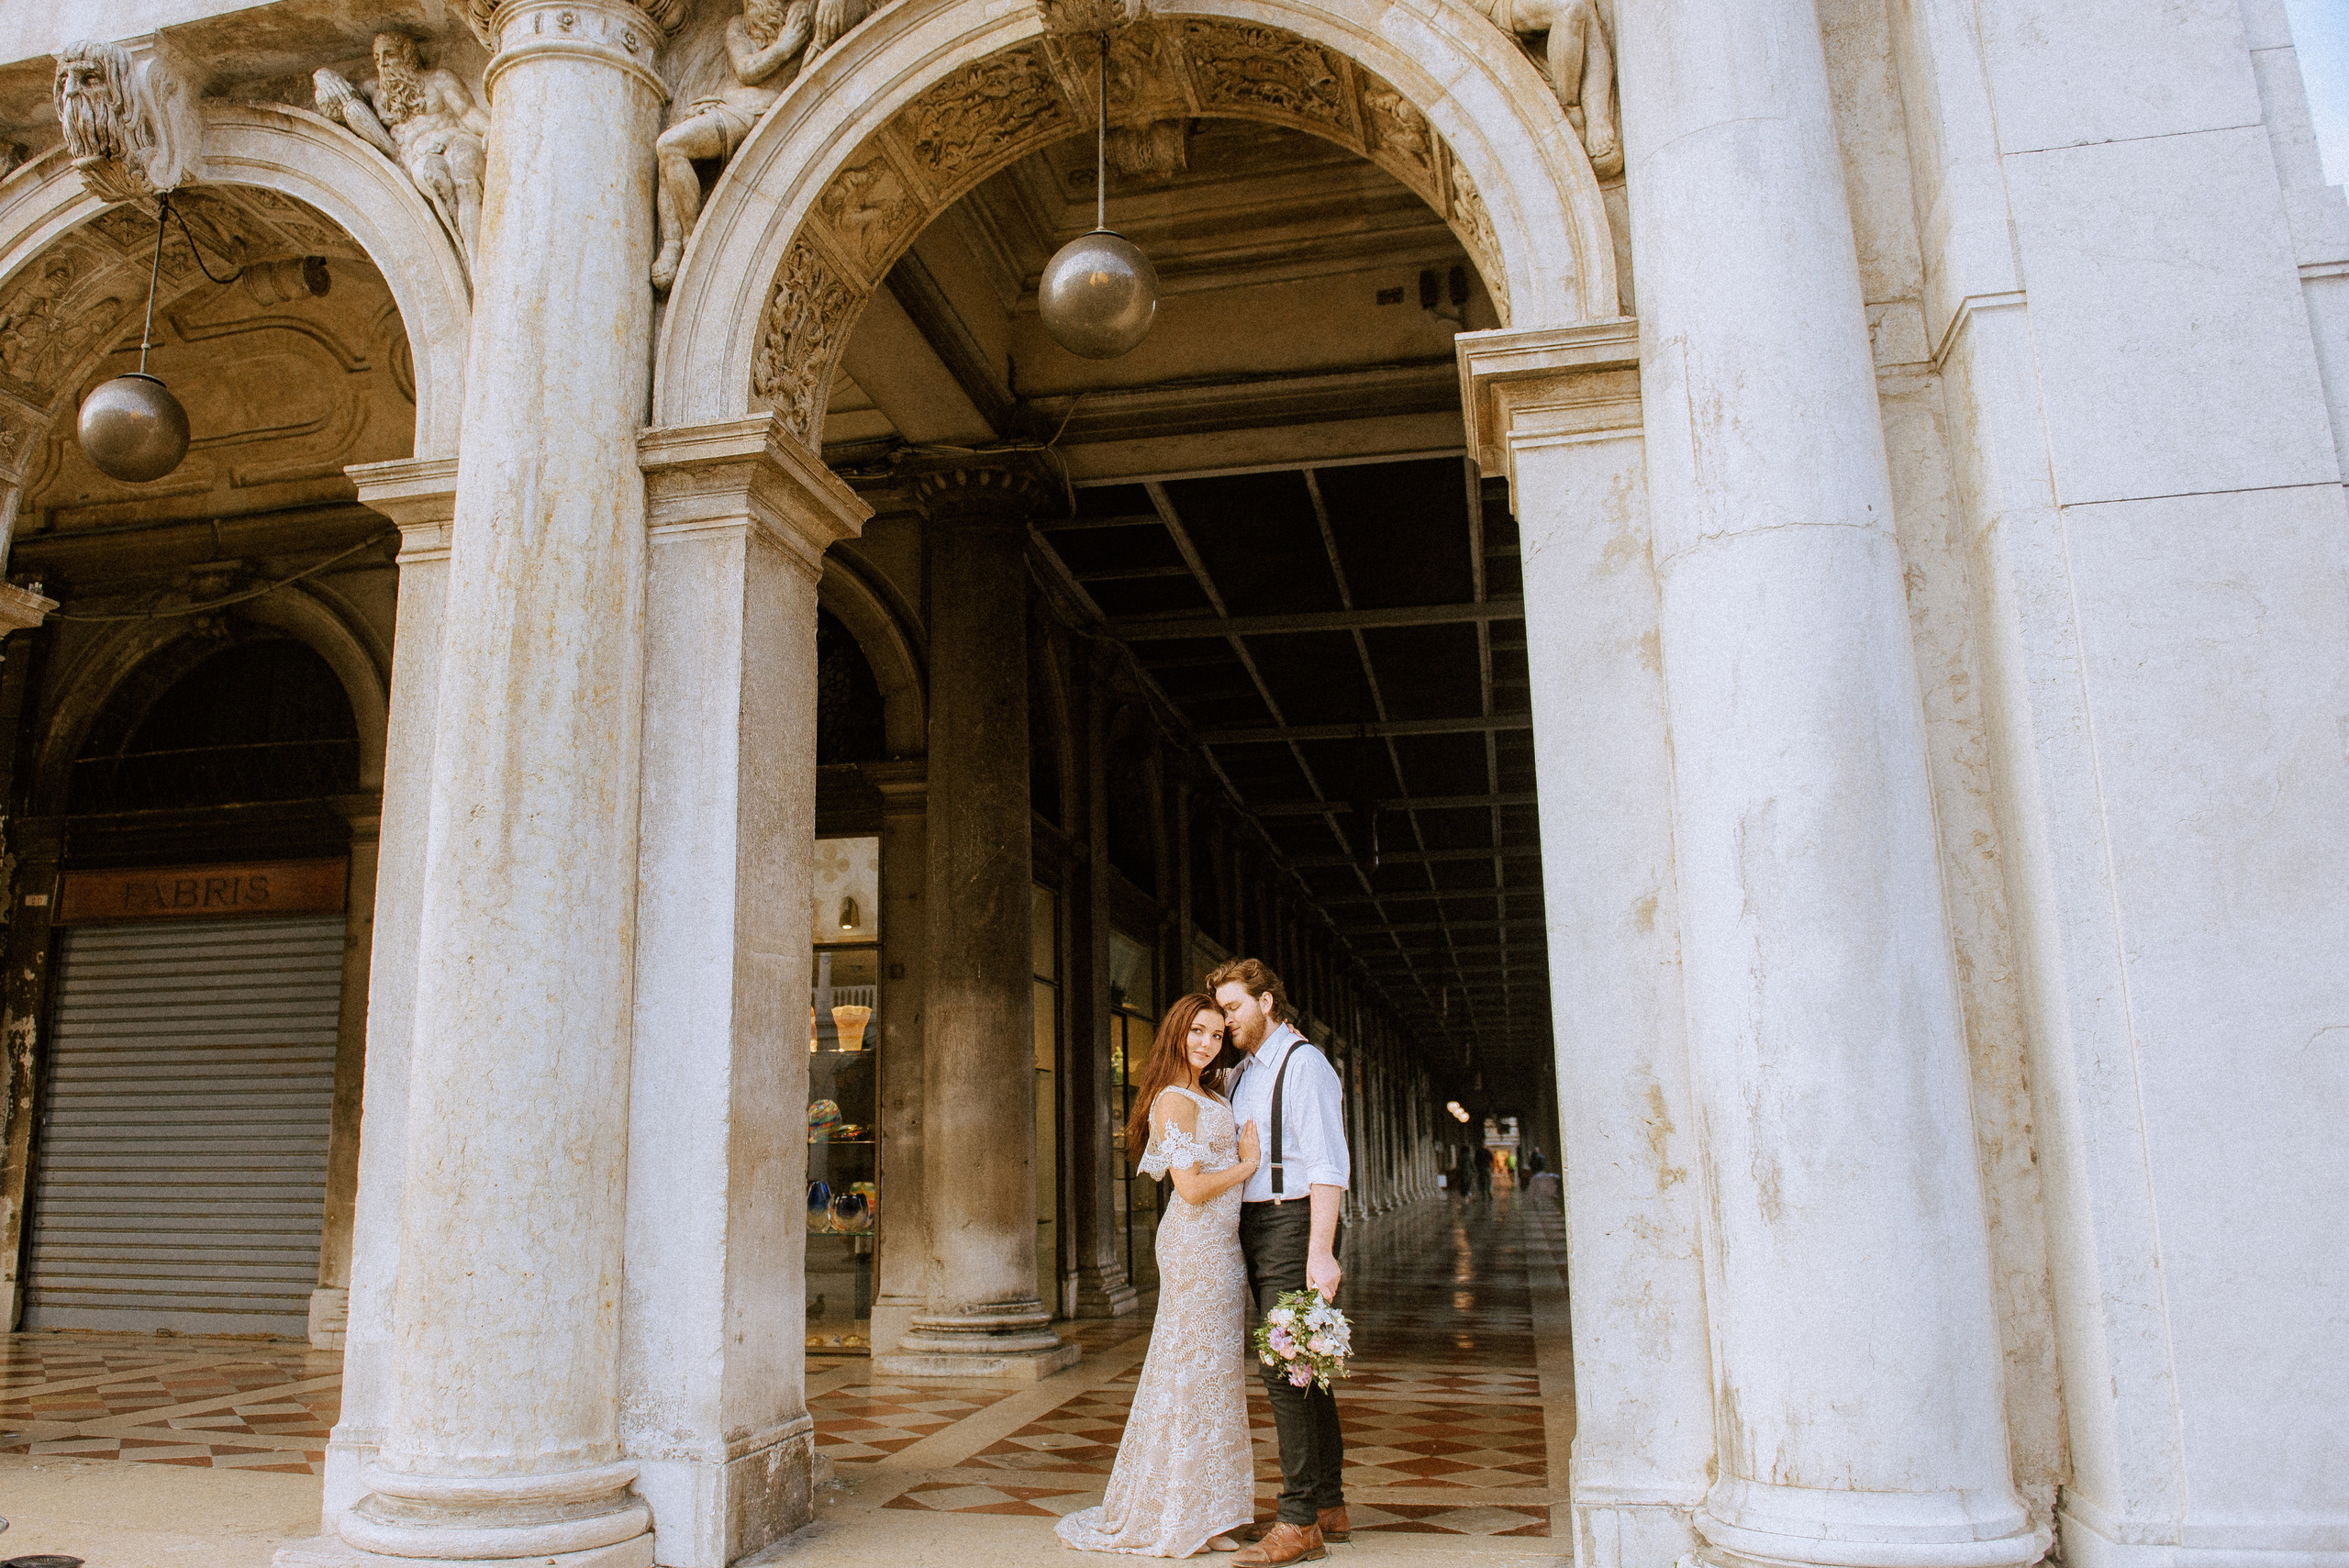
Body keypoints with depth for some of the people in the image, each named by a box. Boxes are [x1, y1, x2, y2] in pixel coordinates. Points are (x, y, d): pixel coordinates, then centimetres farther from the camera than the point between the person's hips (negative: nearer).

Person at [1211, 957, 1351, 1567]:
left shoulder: (1303, 1063, -12)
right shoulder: (1245, 1073, 16)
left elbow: (1328, 1164, -19)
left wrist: (1321, 1251, -25)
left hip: (1293, 1223, -9)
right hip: (1256, 1227, 9)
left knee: (1285, 1368, -10)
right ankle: (1328, 1505, 22)